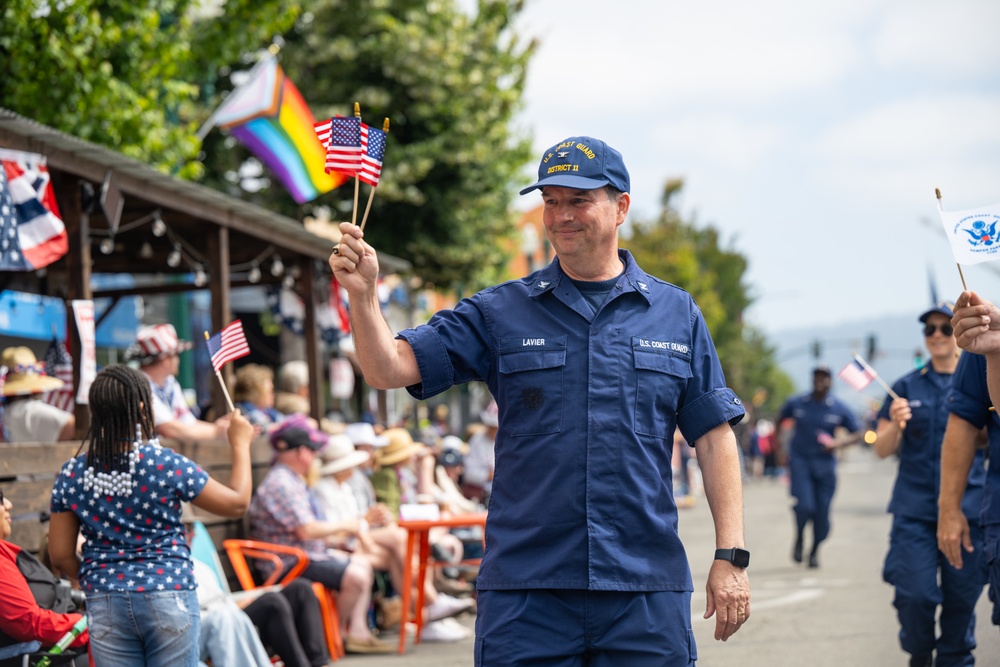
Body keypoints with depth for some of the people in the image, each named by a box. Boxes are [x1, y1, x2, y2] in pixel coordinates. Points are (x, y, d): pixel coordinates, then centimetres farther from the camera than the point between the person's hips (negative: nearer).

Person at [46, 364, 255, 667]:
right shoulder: (168, 465, -9)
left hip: (104, 606, 3)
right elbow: (237, 503, 0)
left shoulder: (71, 475, 0)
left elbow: (61, 556, 5)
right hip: (167, 599, -3)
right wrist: (240, 443, 13)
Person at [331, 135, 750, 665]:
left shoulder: (676, 314, 9)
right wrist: (363, 293, -21)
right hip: (526, 591, -1)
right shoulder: (499, 314, 7)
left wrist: (730, 558, 1)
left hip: (647, 591, 1)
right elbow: (388, 369, -2)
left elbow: (713, 437, 8)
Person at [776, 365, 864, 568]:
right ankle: (799, 540, 11)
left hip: (825, 464, 1)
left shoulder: (839, 409, -3)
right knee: (805, 505, -19)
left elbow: (857, 433, 2)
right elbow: (780, 421, 18)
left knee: (822, 511, 1)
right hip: (800, 461, -1)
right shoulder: (796, 403, -1)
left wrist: (839, 443, -16)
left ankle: (815, 551, 24)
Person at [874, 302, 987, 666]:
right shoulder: (906, 387, 8)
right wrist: (895, 424, -14)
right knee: (915, 595, -7)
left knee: (962, 596, 0)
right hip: (915, 510, 0)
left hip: (967, 508, 0)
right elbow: (882, 450, 6)